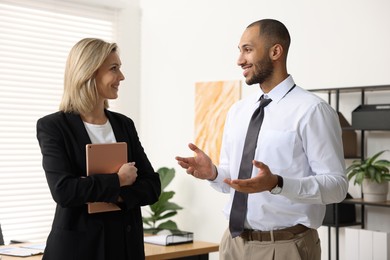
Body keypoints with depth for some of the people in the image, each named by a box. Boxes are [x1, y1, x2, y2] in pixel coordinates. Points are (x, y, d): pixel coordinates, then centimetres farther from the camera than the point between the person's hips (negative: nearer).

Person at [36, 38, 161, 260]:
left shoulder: (124, 124, 6)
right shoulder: (52, 126, -7)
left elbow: (152, 186, 2)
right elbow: (63, 191, -19)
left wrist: (116, 196, -15)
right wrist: (117, 180, -11)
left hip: (126, 242, 5)